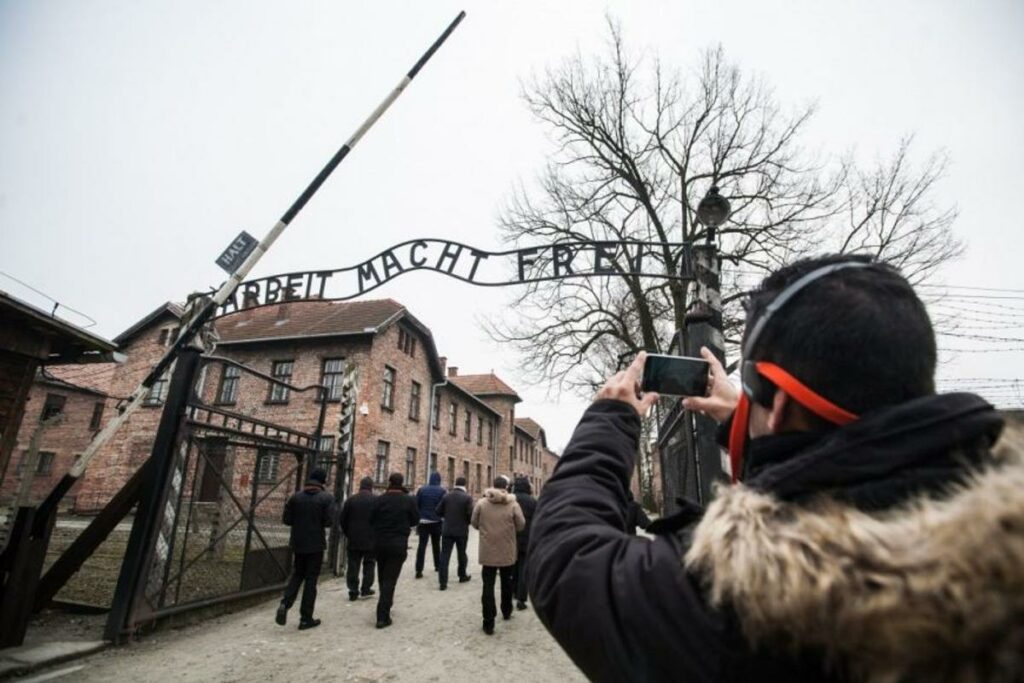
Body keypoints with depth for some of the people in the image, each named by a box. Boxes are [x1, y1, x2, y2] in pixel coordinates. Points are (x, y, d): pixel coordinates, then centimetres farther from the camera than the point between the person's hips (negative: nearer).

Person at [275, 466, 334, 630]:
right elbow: (328, 521, -17)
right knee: (311, 579, 6)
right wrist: (317, 522, 5)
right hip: (316, 544, -3)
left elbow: (286, 519, -1)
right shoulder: (327, 498, -12)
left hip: (298, 543, 4)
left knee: (297, 574, 20)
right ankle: (306, 618, 12)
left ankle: (285, 603, -1)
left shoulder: (295, 496, -1)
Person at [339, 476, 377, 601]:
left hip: (354, 540, 2)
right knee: (369, 564, 13)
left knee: (353, 566, 9)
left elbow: (342, 520, 4)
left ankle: (353, 591, 9)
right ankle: (366, 589, 14)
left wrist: (348, 534, 15)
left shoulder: (350, 500, 1)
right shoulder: (376, 501, -8)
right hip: (371, 540, -2)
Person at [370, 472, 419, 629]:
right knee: (390, 579, 1)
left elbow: (371, 520, 1)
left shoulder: (379, 499, -6)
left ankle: (385, 606, 37)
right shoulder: (409, 500, -10)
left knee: (383, 577, 21)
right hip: (398, 544, -3)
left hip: (380, 543, 3)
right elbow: (415, 520, 0)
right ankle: (382, 616, -3)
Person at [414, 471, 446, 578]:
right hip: (436, 521, -1)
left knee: (422, 545, -2)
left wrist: (417, 519, 12)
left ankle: (419, 570, -9)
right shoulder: (443, 491, -6)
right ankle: (438, 565, 29)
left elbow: (416, 505, 4)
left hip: (423, 521, 1)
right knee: (436, 544, 16)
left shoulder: (421, 489, 2)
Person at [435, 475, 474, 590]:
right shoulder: (467, 497, -11)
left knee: (445, 555, 3)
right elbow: (470, 514, -17)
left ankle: (442, 582, -1)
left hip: (447, 530, 2)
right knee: (462, 554, 17)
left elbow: (438, 511, 1)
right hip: (462, 530, -2)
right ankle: (462, 576, 32)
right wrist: (467, 522, 5)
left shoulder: (446, 495, 0)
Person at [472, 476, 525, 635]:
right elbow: (521, 525, -4)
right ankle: (506, 612, 38)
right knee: (506, 582, 21)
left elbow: (474, 523, 2)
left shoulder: (481, 503, -9)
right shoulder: (513, 504, -11)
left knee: (488, 586, 4)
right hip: (507, 552, 1)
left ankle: (489, 623, 3)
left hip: (488, 551, -1)